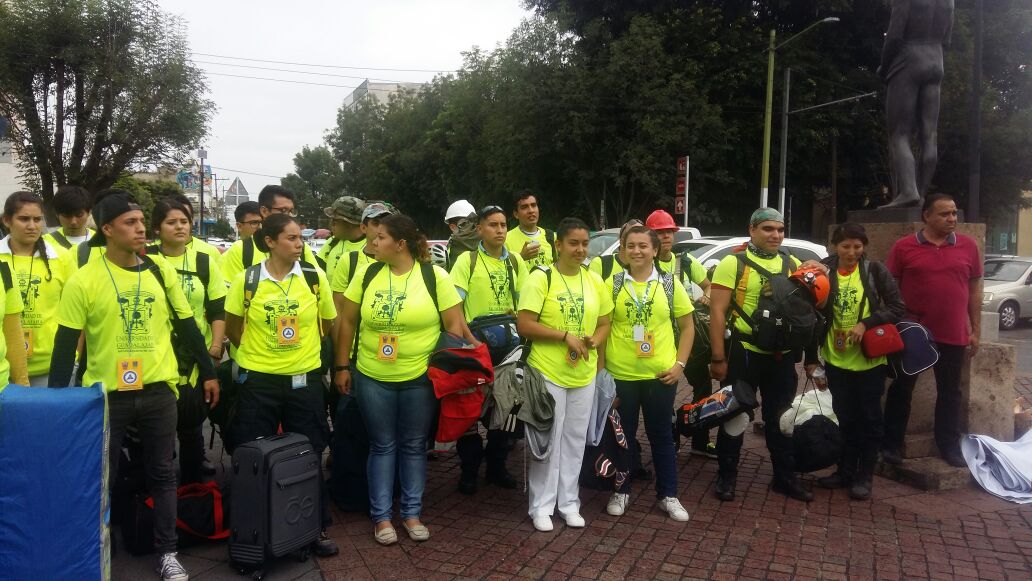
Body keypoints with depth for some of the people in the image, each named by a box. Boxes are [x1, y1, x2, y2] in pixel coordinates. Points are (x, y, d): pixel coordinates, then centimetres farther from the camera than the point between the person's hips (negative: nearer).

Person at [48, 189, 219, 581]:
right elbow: (66, 344, -6)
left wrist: (208, 372, 11)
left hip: (159, 390, 2)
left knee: (162, 474, 10)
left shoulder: (160, 270, 1)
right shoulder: (84, 280, -9)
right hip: (106, 394, -2)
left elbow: (186, 325, 8)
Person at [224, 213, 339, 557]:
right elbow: (233, 331, 7)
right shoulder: (246, 280, -7)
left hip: (305, 379, 1)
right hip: (257, 381, 0)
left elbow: (327, 325, 9)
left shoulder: (315, 277, -4)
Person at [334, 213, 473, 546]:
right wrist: (342, 366, 3)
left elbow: (455, 325, -6)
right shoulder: (366, 274, -1)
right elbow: (347, 321, 5)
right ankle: (381, 515, 23)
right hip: (372, 378, 2)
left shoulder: (435, 276, -8)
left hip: (421, 379, -1)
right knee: (382, 446, 11)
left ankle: (412, 512, 26)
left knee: (414, 446, 11)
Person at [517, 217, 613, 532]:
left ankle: (569, 501, 27)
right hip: (548, 373, -5)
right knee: (548, 440, 4)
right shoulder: (540, 278, -10)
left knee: (575, 439, 14)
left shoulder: (595, 281, 6)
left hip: (584, 374, 5)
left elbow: (605, 323, 12)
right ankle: (542, 506, 17)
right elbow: (524, 325, -16)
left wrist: (592, 341, -9)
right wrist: (566, 335, -20)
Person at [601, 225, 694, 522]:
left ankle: (668, 495, 26)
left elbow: (687, 326, 6)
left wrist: (680, 364, -3)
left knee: (661, 435, 12)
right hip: (620, 374, 0)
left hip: (661, 374, 0)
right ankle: (621, 491, 29)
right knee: (622, 434, 12)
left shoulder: (670, 283, 1)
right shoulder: (612, 284, -1)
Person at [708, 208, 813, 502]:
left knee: (781, 417, 16)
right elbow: (717, 312, -11)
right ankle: (726, 476, 21)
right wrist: (718, 357, -14)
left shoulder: (794, 265, 8)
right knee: (734, 416, 7)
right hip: (744, 352, -4)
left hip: (783, 355, 5)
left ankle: (785, 476, 30)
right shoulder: (733, 263, -8)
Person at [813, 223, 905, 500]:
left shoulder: (876, 270, -6)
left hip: (870, 359, -2)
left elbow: (896, 308, -4)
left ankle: (864, 477, 20)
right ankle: (845, 471, 27)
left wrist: (866, 323, -19)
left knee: (868, 418, 8)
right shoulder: (824, 271, -2)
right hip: (837, 359, 2)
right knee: (844, 418, 13)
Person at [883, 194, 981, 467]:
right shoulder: (903, 247, -4)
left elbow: (975, 290, 8)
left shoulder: (968, 246, 3)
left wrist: (975, 331, 6)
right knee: (901, 388, 8)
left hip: (953, 335, 2)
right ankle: (892, 444, 19)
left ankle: (950, 446, 25)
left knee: (949, 392, 12)